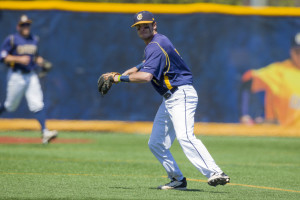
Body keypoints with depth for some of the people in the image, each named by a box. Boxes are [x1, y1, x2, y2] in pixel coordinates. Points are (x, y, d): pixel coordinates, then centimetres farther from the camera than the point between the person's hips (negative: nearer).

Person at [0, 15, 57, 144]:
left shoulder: (34, 40, 12)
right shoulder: (11, 40, -7)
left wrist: (39, 61, 4)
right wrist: (19, 59, -21)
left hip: (31, 76, 4)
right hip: (16, 76, -4)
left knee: (37, 103, -9)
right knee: (10, 105, 7)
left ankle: (44, 132, -16)